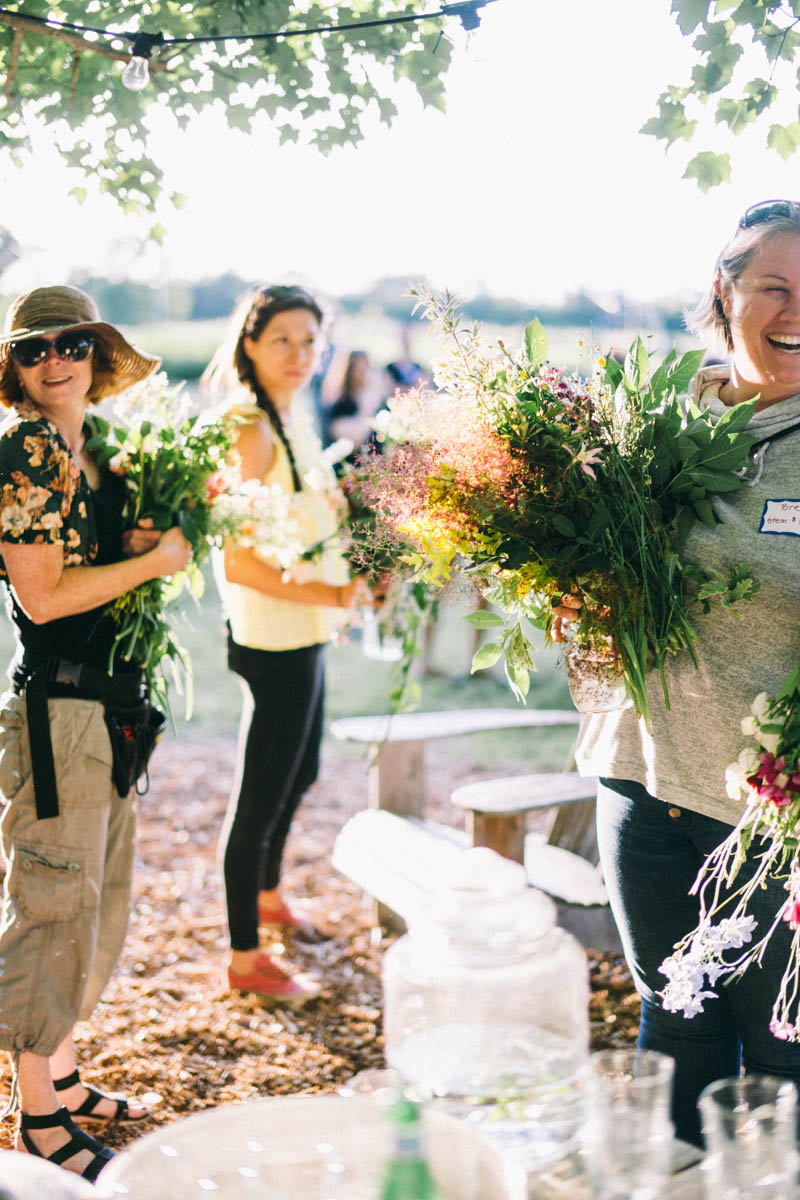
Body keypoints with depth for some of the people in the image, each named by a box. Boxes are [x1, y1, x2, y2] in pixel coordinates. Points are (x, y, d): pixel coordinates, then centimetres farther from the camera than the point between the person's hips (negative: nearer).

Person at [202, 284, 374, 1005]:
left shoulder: (292, 420, 9)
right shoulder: (251, 433, -20)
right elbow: (238, 563, -24)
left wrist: (342, 504, 7)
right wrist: (330, 594, -27)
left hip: (306, 632, 10)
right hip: (273, 638, -10)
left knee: (301, 773, 26)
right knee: (261, 795, 1)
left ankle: (268, 894, 48)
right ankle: (246, 960, 14)